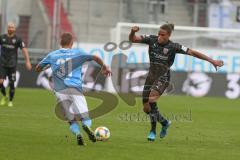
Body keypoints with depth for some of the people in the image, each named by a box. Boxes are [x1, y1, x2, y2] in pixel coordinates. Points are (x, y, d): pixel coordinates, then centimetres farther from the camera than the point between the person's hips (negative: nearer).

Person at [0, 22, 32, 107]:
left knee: (11, 83, -1)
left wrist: (27, 61, -10)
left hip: (12, 65, -1)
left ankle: (10, 101, 16)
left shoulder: (17, 39, -2)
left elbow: (24, 49, -3)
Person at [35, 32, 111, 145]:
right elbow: (95, 58, 1)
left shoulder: (52, 55, 14)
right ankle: (86, 126, -32)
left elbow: (37, 69, 23)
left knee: (72, 120, 8)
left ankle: (77, 133, -23)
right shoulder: (77, 53, 10)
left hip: (60, 91, 2)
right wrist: (104, 67, 17)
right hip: (75, 89, -1)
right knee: (86, 118, 3)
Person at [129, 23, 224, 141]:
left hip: (163, 77, -5)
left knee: (152, 99, -30)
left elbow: (193, 53, -8)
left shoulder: (173, 47, -11)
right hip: (151, 76, 5)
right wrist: (132, 32, -31)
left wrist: (212, 61, -9)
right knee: (146, 108, 6)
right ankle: (164, 123, 35)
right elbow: (132, 39, -7)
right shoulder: (152, 39, -4)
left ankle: (153, 131, -18)